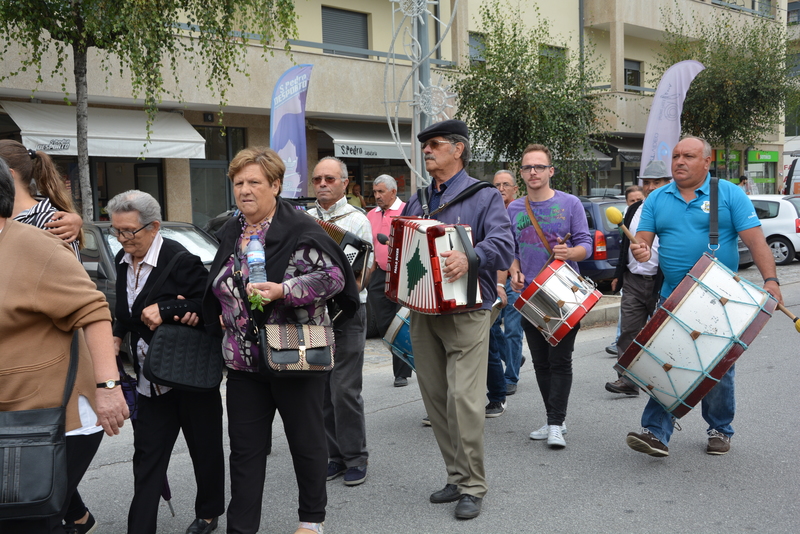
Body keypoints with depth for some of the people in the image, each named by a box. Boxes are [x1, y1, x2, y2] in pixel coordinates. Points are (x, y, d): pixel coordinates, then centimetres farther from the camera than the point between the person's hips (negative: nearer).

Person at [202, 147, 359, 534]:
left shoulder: (299, 230, -12)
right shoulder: (231, 233, 11)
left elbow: (333, 276, -18)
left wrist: (283, 291, -27)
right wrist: (223, 315, 11)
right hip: (242, 359, 6)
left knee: (306, 440, 9)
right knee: (245, 448, 9)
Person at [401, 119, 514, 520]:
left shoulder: (484, 196, -1)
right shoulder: (417, 200, 18)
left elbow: (502, 243, -16)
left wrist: (470, 258, -34)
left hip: (465, 311, -6)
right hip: (422, 313, 6)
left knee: (463, 399, -11)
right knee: (435, 399, 9)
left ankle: (472, 487, 3)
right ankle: (456, 476, 23)